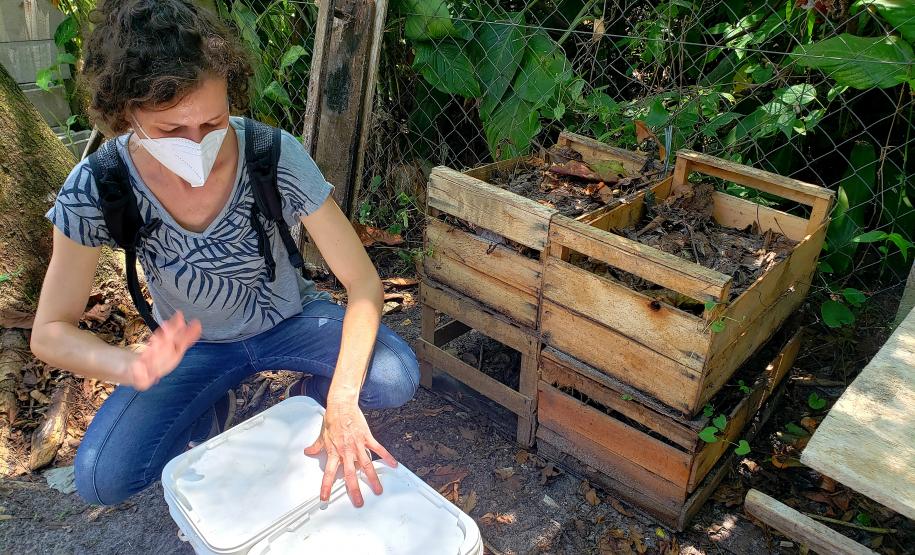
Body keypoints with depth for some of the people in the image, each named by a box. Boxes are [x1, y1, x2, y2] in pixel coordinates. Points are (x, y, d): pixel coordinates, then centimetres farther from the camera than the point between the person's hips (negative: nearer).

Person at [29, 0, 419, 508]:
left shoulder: (277, 157, -28)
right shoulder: (96, 189, -24)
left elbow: (365, 282, -26)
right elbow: (49, 332, -16)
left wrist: (341, 399, -40)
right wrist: (130, 365, -39)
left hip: (290, 319, 0)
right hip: (193, 344, 1)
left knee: (396, 379, -26)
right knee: (103, 479, -19)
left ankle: (311, 397, 10)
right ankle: (206, 416, 15)